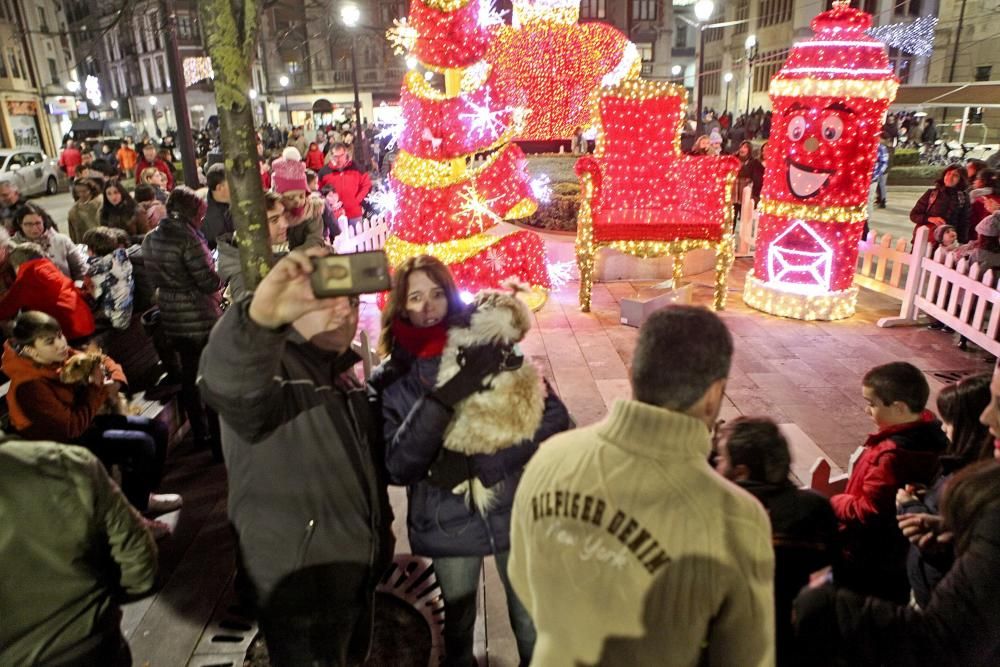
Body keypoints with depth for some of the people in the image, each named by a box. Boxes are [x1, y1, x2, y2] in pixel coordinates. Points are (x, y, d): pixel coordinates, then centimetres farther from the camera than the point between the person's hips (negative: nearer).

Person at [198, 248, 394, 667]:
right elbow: (227, 384, -46)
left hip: (358, 571, 8)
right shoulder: (269, 364, -20)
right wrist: (261, 316, -64)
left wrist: (380, 531, 20)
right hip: (302, 584, -8)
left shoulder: (342, 369, 6)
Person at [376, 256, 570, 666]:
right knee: (458, 623, 24)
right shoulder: (392, 382, -8)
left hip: (516, 512, 0)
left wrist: (487, 461, -24)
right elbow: (397, 467, -18)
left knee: (532, 624, 18)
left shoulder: (490, 348, -9)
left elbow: (556, 416, -12)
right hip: (447, 525, 1)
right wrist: (445, 398, -30)